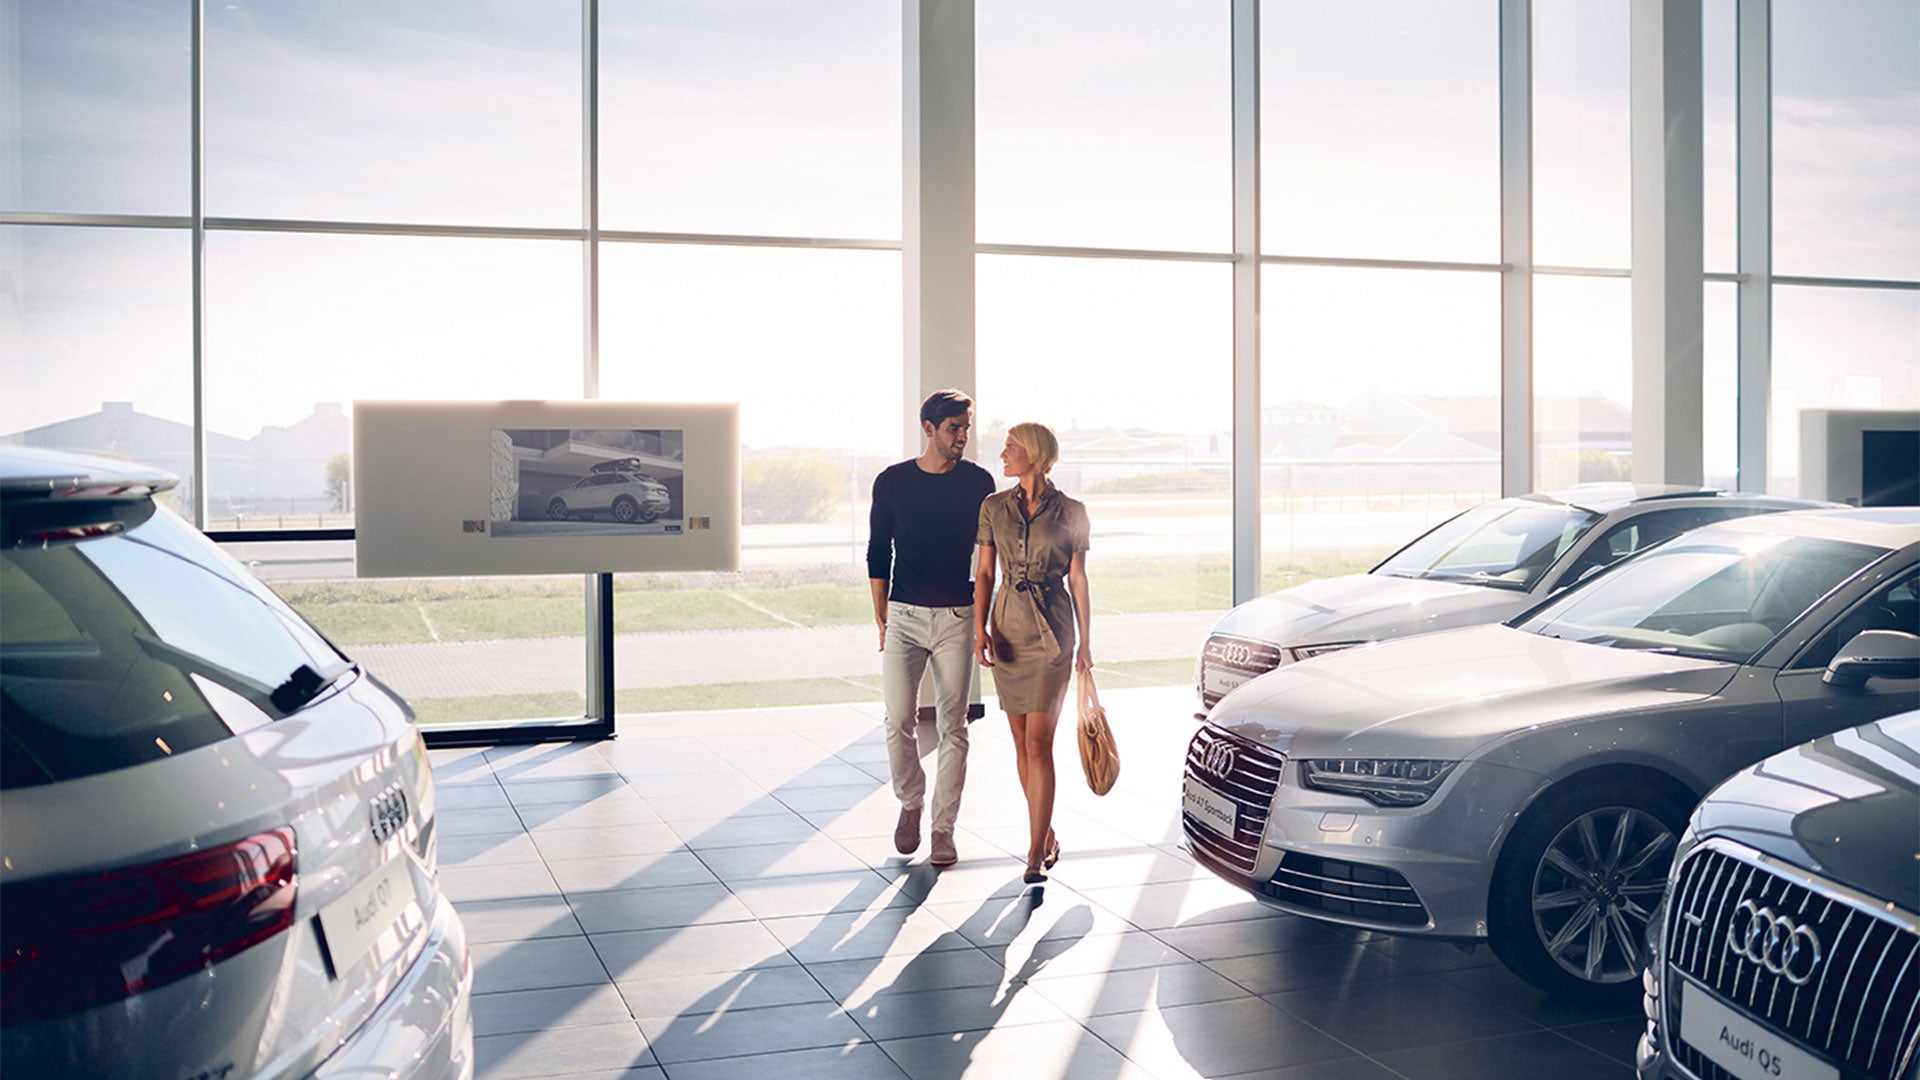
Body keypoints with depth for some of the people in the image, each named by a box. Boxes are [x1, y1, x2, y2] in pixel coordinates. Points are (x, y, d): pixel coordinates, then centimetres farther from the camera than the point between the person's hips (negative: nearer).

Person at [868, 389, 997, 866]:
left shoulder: (978, 482, 3)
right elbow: (878, 555, 9)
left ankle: (943, 828, 10)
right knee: (899, 722, -5)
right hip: (904, 615, 0)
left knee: (952, 728, 1)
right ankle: (910, 804, 20)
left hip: (957, 617, 0)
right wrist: (881, 621, 5)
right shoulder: (892, 482, 3)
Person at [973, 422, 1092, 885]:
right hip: (1008, 629, 4)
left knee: (1039, 743, -10)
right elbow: (985, 573, 6)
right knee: (1022, 742, 9)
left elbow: (1078, 578, 1)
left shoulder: (1070, 512, -3)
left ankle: (1036, 853, -8)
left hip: (1053, 631, -4)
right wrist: (980, 628, -6)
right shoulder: (994, 507, 5)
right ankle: (1047, 835, 23)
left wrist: (1084, 642, 1)